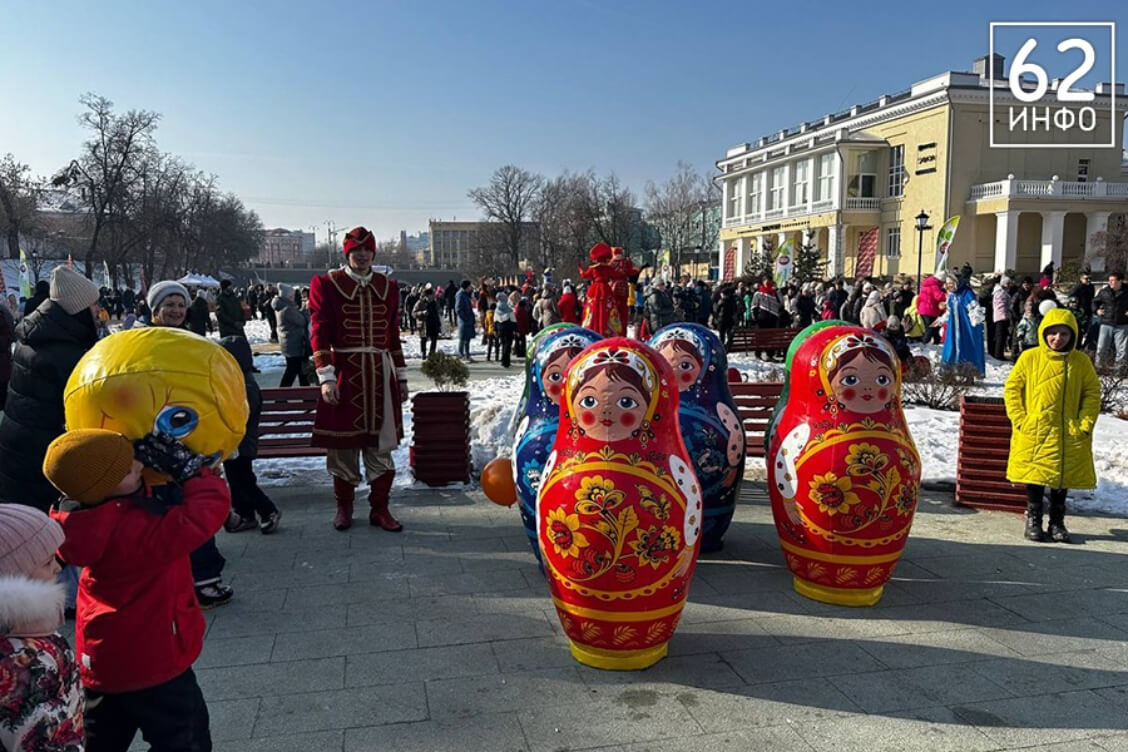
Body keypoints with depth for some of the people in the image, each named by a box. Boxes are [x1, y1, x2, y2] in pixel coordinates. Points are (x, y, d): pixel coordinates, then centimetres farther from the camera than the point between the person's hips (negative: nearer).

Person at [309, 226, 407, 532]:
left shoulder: (388, 286, 12)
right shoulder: (326, 284, 0)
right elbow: (320, 333, -5)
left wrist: (401, 376, 14)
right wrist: (325, 377, -14)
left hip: (381, 374, 3)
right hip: (344, 372, -3)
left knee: (381, 443, 5)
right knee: (342, 442, 4)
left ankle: (380, 508, 15)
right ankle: (343, 506, 21)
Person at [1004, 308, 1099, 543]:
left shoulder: (1081, 361, -1)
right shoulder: (1030, 358, -5)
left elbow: (1093, 393, 5)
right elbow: (1012, 388, 1)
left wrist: (1085, 423, -4)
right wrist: (1019, 419, -6)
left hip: (1068, 435, 1)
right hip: (1034, 433, -1)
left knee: (1062, 479, 10)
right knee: (1035, 477, 6)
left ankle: (1057, 522, 25)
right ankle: (1033, 520, 20)